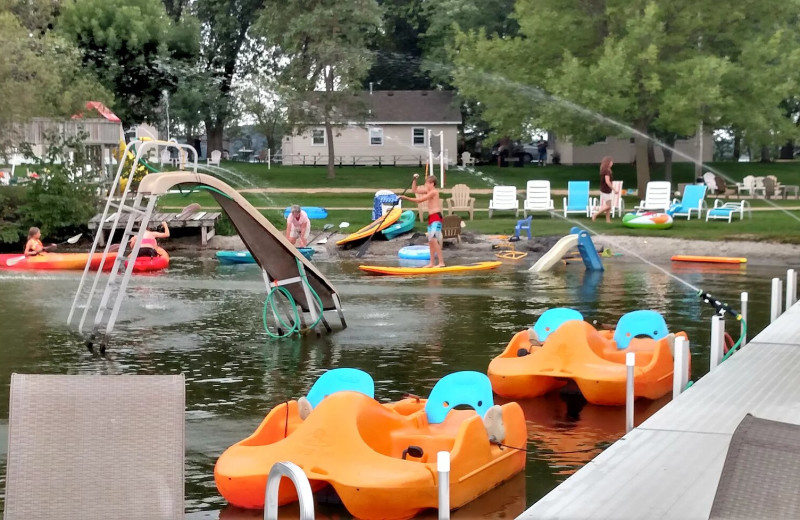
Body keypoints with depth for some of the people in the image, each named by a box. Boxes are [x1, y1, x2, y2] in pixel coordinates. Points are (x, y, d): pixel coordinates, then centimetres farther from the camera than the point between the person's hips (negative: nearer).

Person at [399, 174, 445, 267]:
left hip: (436, 217, -10)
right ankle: (432, 263, 17)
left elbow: (420, 200, -18)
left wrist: (406, 198, -17)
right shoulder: (428, 190, 14)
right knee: (430, 241, 11)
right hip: (431, 218, 10)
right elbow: (414, 190, 20)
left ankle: (441, 262, -21)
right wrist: (415, 179, 8)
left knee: (433, 240, -19)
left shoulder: (433, 192, -13)